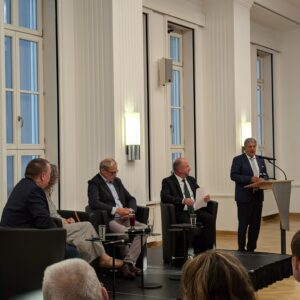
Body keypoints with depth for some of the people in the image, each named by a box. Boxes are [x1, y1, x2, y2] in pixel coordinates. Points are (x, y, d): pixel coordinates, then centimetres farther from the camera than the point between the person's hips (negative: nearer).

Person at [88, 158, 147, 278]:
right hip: (109, 220, -7)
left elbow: (130, 198, 23)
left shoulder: (117, 181, 22)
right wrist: (116, 210, -20)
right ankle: (130, 263, -14)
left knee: (144, 228, -20)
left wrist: (130, 210, 0)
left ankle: (128, 262, -22)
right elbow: (94, 203, -18)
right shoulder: (94, 183, -1)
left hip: (124, 218, 7)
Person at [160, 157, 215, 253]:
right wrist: (183, 200, -25)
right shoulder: (168, 181, 3)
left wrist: (205, 197, -2)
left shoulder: (191, 180, 22)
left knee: (210, 218, -25)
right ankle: (199, 252, -23)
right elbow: (164, 197, -12)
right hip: (181, 212, -5)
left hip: (196, 210, 5)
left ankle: (208, 250, -24)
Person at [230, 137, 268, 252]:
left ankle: (251, 248, 18)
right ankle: (241, 249, 9)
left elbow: (265, 175, 16)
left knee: (256, 224, 8)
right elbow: (234, 175, -12)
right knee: (243, 224, -1)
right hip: (244, 197, -6)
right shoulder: (238, 160, -4)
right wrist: (250, 179, -21)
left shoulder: (260, 160, 14)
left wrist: (262, 179, -8)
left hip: (258, 196, 6)